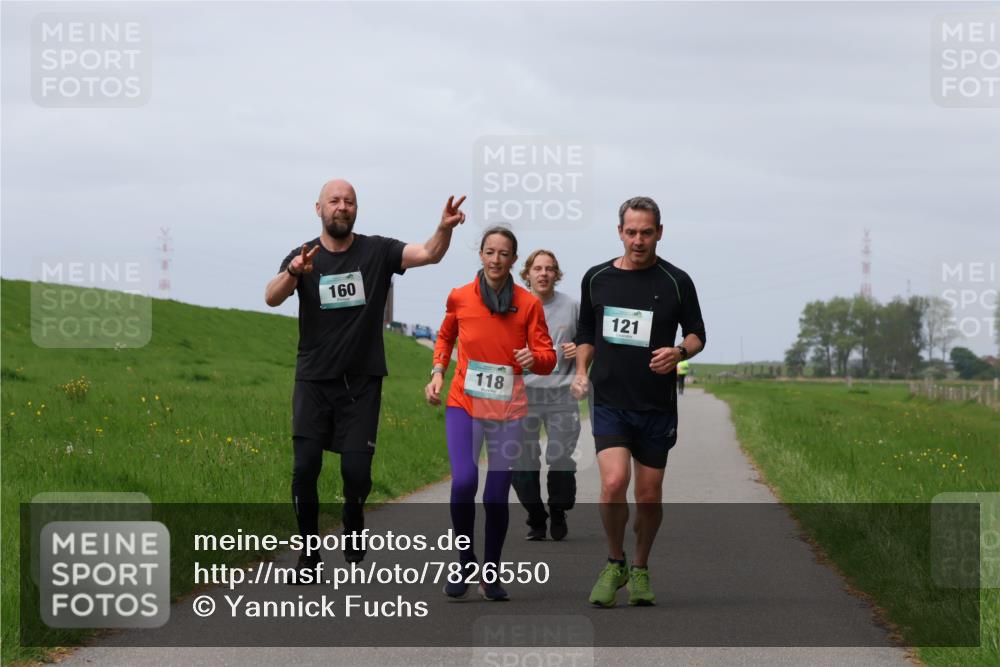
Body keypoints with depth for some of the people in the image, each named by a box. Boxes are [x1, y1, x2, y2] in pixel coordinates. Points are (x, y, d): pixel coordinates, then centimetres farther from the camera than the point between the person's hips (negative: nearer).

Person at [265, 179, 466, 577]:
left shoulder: (378, 251, -2)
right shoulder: (302, 256, -1)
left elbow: (429, 254, -16)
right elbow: (272, 298, -17)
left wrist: (445, 229, -38)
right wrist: (293, 273, -39)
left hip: (362, 382, 0)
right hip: (314, 380, 0)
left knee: (357, 469, -5)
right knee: (305, 467, -5)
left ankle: (353, 525, 24)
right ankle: (308, 549, 11)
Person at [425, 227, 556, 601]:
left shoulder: (529, 304, 0)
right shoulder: (459, 298, 2)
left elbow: (548, 357, 1)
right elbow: (445, 337, 21)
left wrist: (535, 358, -21)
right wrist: (437, 373, 7)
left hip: (508, 411, 0)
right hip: (464, 404, 0)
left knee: (497, 495, 1)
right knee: (463, 481, -20)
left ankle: (491, 574, 19)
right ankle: (464, 562, 0)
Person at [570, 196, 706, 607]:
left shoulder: (676, 281, -2)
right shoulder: (597, 278, 4)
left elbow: (696, 333, 6)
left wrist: (679, 352, -15)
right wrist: (581, 371, 4)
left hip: (656, 406, 0)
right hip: (609, 401, 0)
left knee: (649, 495, 6)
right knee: (614, 483, -17)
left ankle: (640, 569, 26)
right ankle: (614, 563, 4)